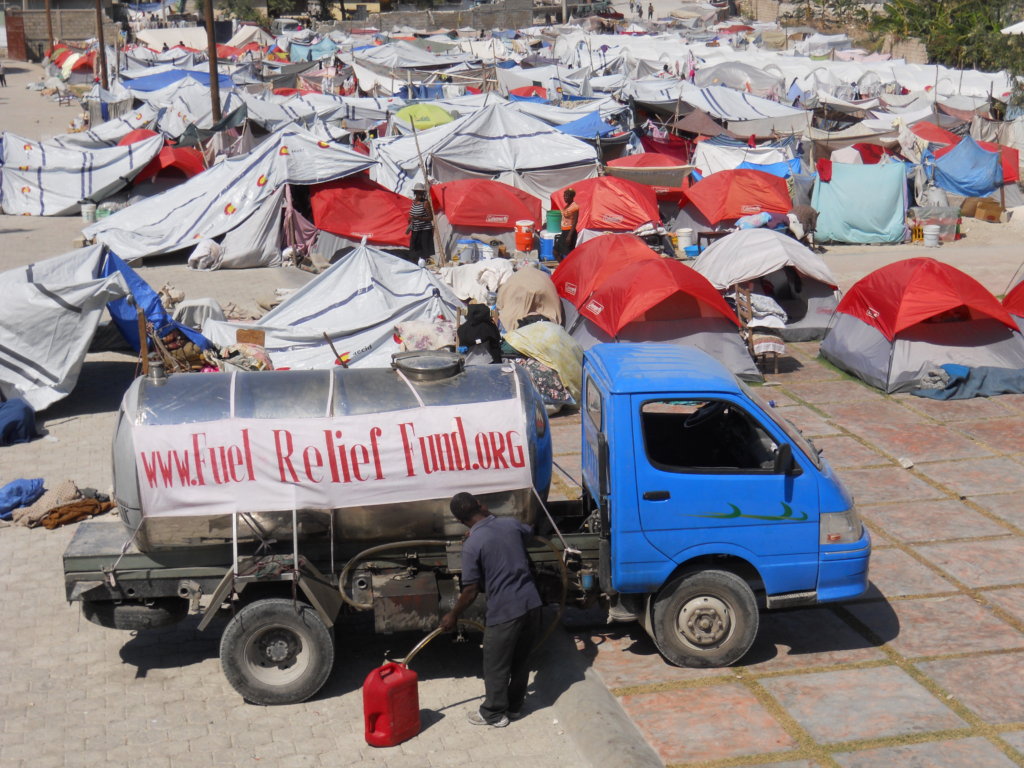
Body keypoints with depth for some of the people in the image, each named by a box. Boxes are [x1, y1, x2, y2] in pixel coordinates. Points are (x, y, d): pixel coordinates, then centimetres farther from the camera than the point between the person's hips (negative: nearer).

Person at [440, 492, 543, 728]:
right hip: (531, 603, 6)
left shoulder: (472, 545, -15)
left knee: (495, 666, 13)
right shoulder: (511, 523, 0)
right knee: (521, 659, 22)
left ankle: (494, 713, 27)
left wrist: (453, 616, 6)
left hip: (504, 611, -6)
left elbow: (471, 591, -11)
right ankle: (514, 706, 36)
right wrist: (491, 516, 33)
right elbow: (529, 533, 27)